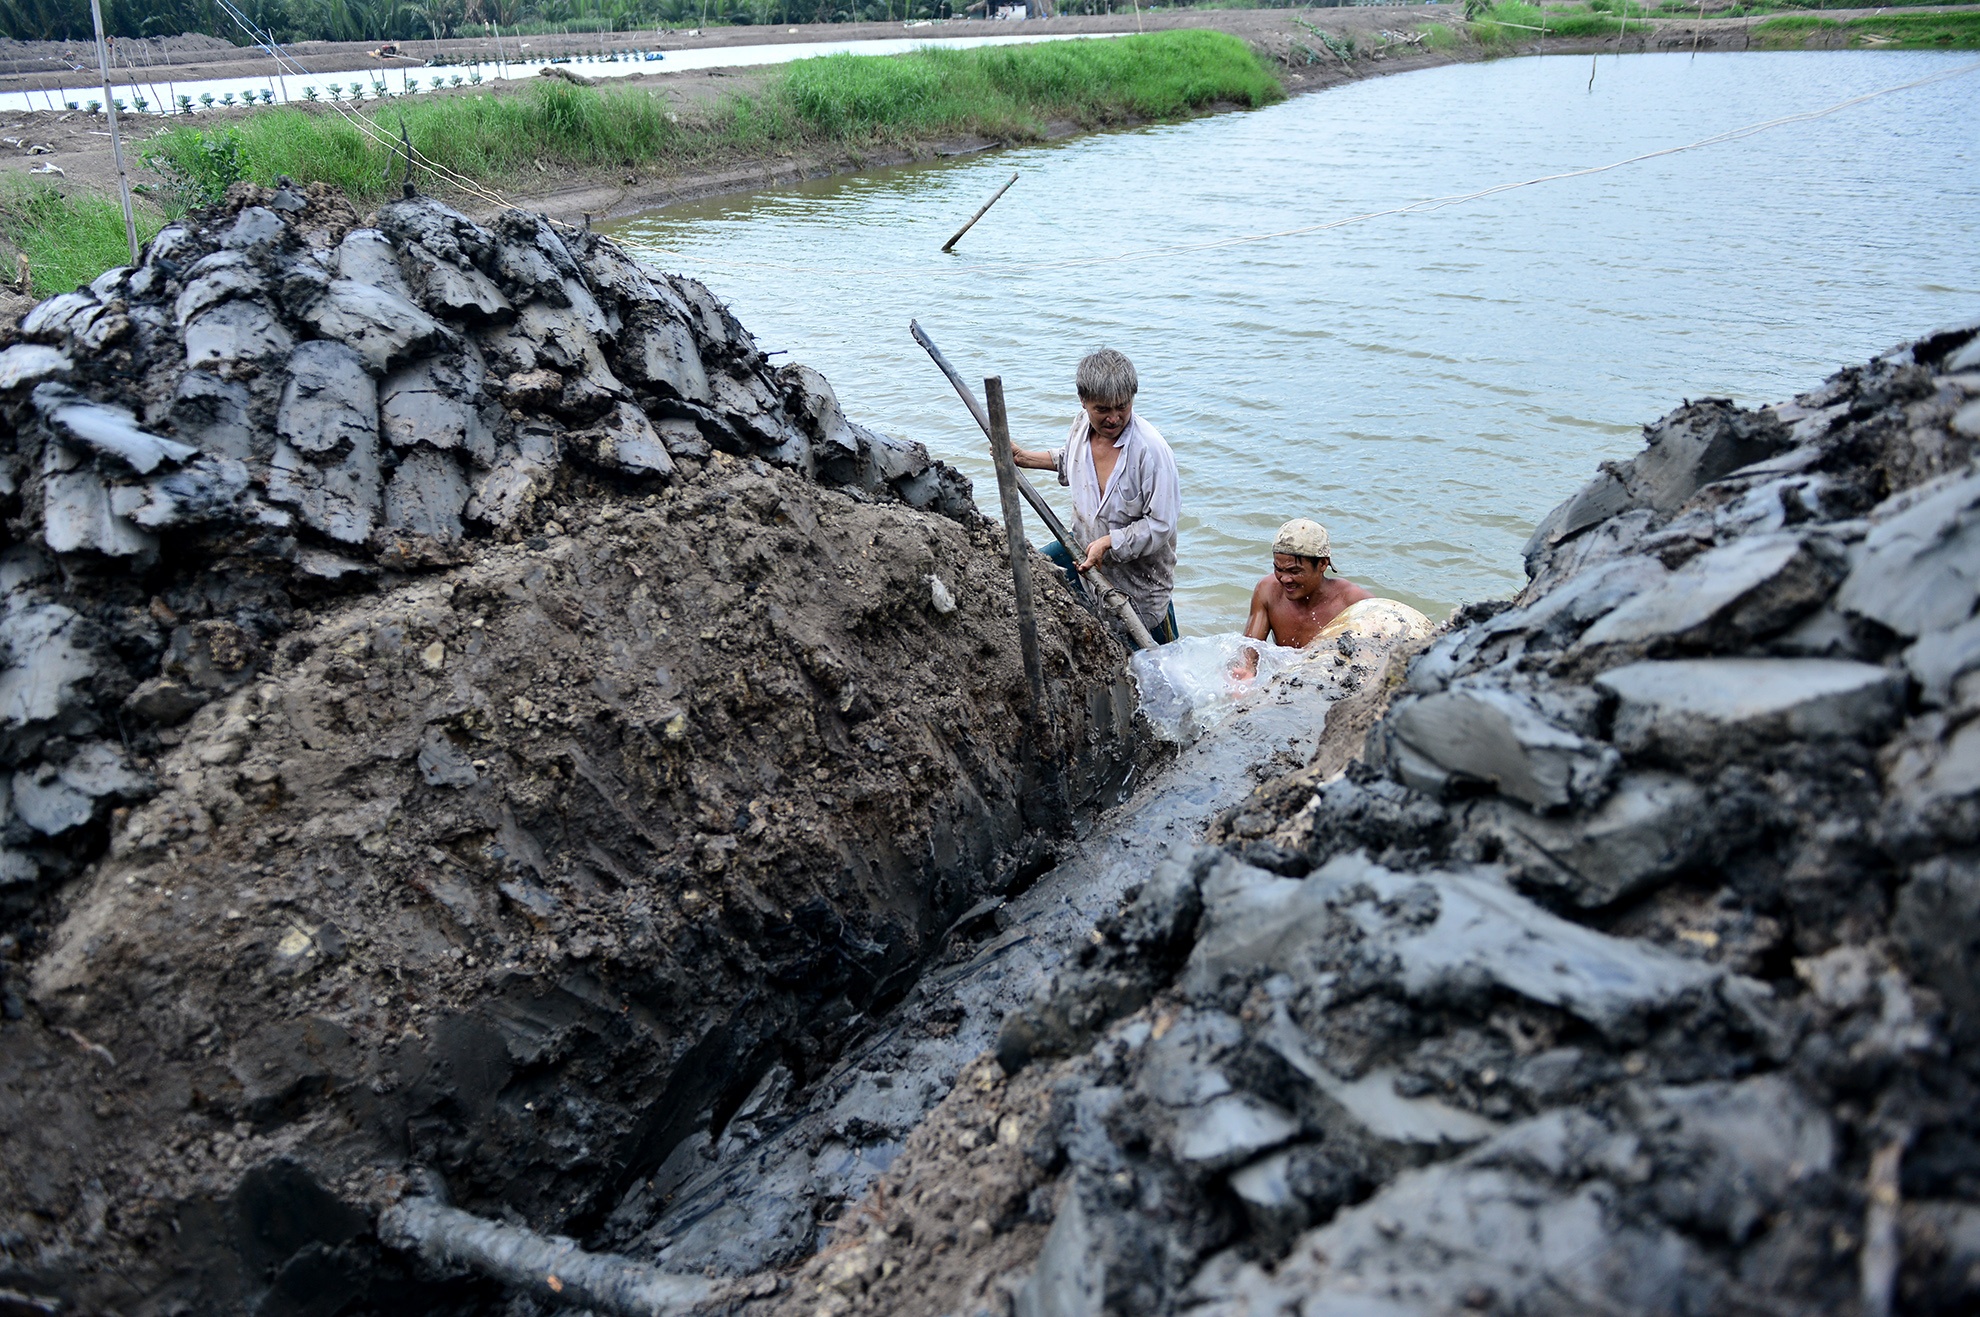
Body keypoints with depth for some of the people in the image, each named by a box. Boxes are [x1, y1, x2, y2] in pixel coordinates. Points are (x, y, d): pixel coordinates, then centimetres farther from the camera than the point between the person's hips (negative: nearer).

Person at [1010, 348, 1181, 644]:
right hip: (1084, 544, 6)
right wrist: (1025, 458, 11)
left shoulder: (1150, 449, -29)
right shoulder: (1081, 424, -9)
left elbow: (1161, 524, -26)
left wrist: (1108, 543, -30)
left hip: (1138, 570, -5)